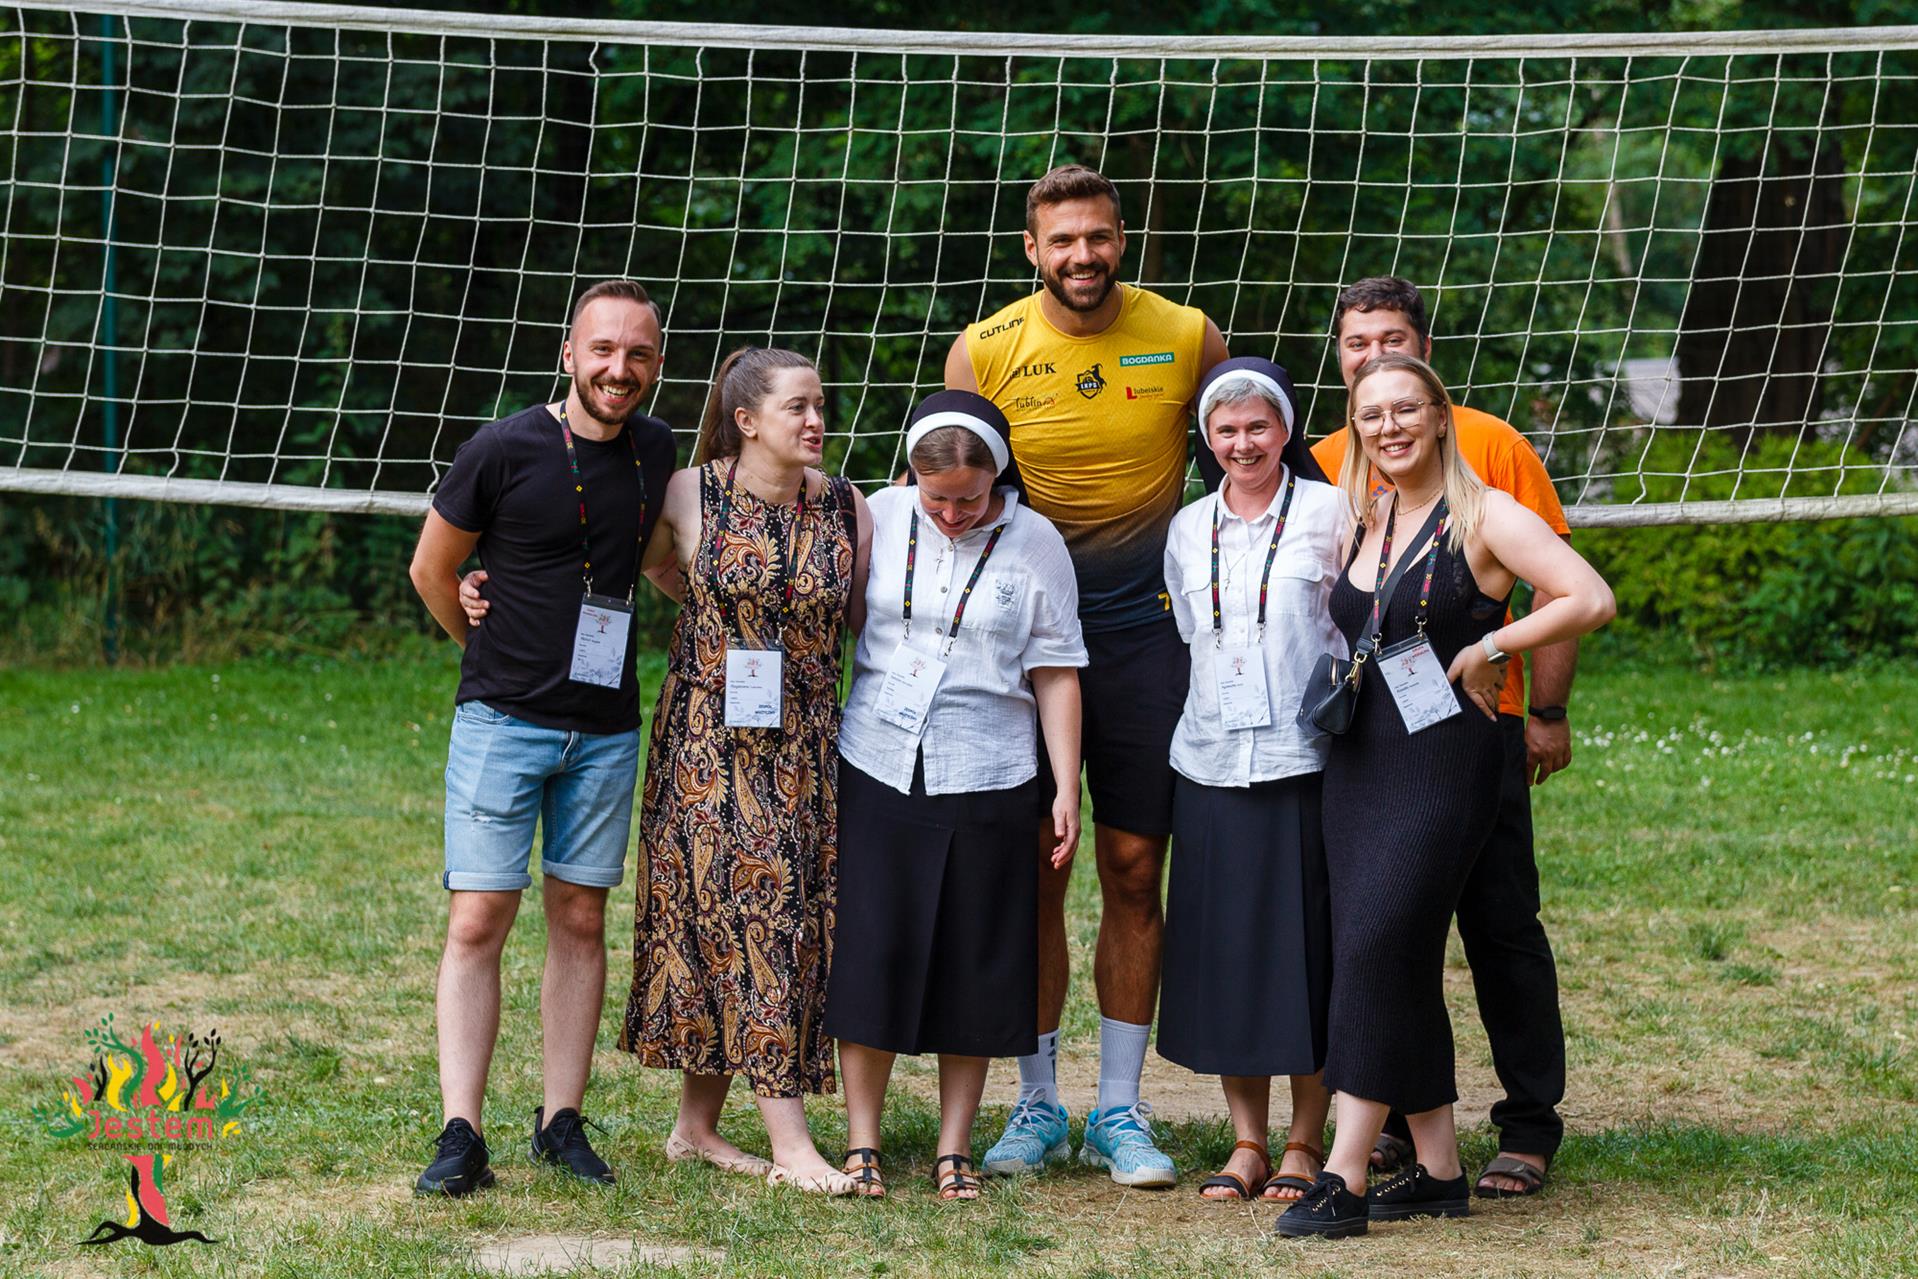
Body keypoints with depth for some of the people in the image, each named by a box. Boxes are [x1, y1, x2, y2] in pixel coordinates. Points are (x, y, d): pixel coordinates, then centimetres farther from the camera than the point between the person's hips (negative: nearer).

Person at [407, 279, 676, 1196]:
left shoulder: (655, 451, 5)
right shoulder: (503, 451, -10)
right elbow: (432, 570, 3)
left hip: (607, 730, 4)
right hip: (503, 721, -4)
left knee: (580, 920, 8)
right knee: (478, 922, -8)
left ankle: (562, 1121, 16)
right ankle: (461, 1137, -6)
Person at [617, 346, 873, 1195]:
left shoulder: (846, 510, 2)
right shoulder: (691, 495, -4)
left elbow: (866, 624, 8)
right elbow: (651, 559, 16)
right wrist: (721, 614, 8)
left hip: (804, 743, 4)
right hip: (710, 735, -3)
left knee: (786, 914, 4)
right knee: (744, 911, -8)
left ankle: (696, 1126, 16)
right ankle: (790, 1144, -8)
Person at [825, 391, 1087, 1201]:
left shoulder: (1034, 543, 0)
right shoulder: (878, 520, 2)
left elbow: (1055, 673, 3)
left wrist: (1067, 786, -1)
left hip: (986, 783, 0)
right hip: (877, 770, 1)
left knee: (973, 965, 3)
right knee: (869, 954, -1)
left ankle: (954, 1149, 13)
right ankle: (861, 1142, 9)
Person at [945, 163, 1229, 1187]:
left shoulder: (1186, 338, -1)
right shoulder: (984, 352, -2)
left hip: (1145, 629, 0)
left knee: (1133, 871, 2)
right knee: (1034, 870, 1)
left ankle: (1120, 1109, 12)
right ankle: (1036, 1103, 13)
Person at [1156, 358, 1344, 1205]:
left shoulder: (1331, 514, 1)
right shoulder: (1188, 531, 12)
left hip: (1308, 760, -3)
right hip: (1213, 762, 3)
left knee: (1307, 945, -1)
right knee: (1224, 952, 4)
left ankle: (1304, 1142, 9)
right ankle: (1247, 1141, 13)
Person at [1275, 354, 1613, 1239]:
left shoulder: (1484, 517, -5)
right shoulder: (1359, 523, 14)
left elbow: (1591, 600, -13)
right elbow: (1345, 631, 30)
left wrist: (1488, 648, -12)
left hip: (1443, 765, -7)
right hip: (1358, 764, 7)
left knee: (1375, 950, -14)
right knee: (1402, 968, 7)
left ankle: (1344, 1180, -14)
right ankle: (1437, 1172, 15)